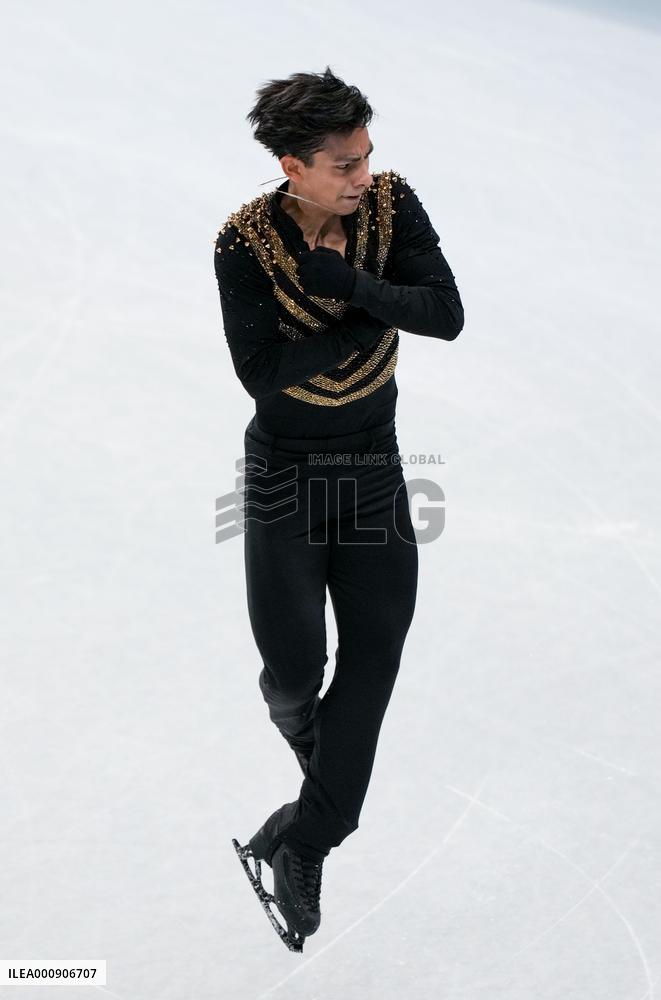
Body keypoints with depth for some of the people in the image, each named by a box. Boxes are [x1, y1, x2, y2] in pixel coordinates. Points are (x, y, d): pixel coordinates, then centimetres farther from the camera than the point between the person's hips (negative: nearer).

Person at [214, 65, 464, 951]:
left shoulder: (392, 203, -10)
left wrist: (342, 283, -27)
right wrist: (367, 311, -21)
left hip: (374, 461, 3)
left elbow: (448, 315, -19)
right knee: (294, 665, 4)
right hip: (285, 469, -3)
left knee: (375, 649, -1)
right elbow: (262, 373, -23)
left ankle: (304, 841, 10)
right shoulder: (245, 242, -18)